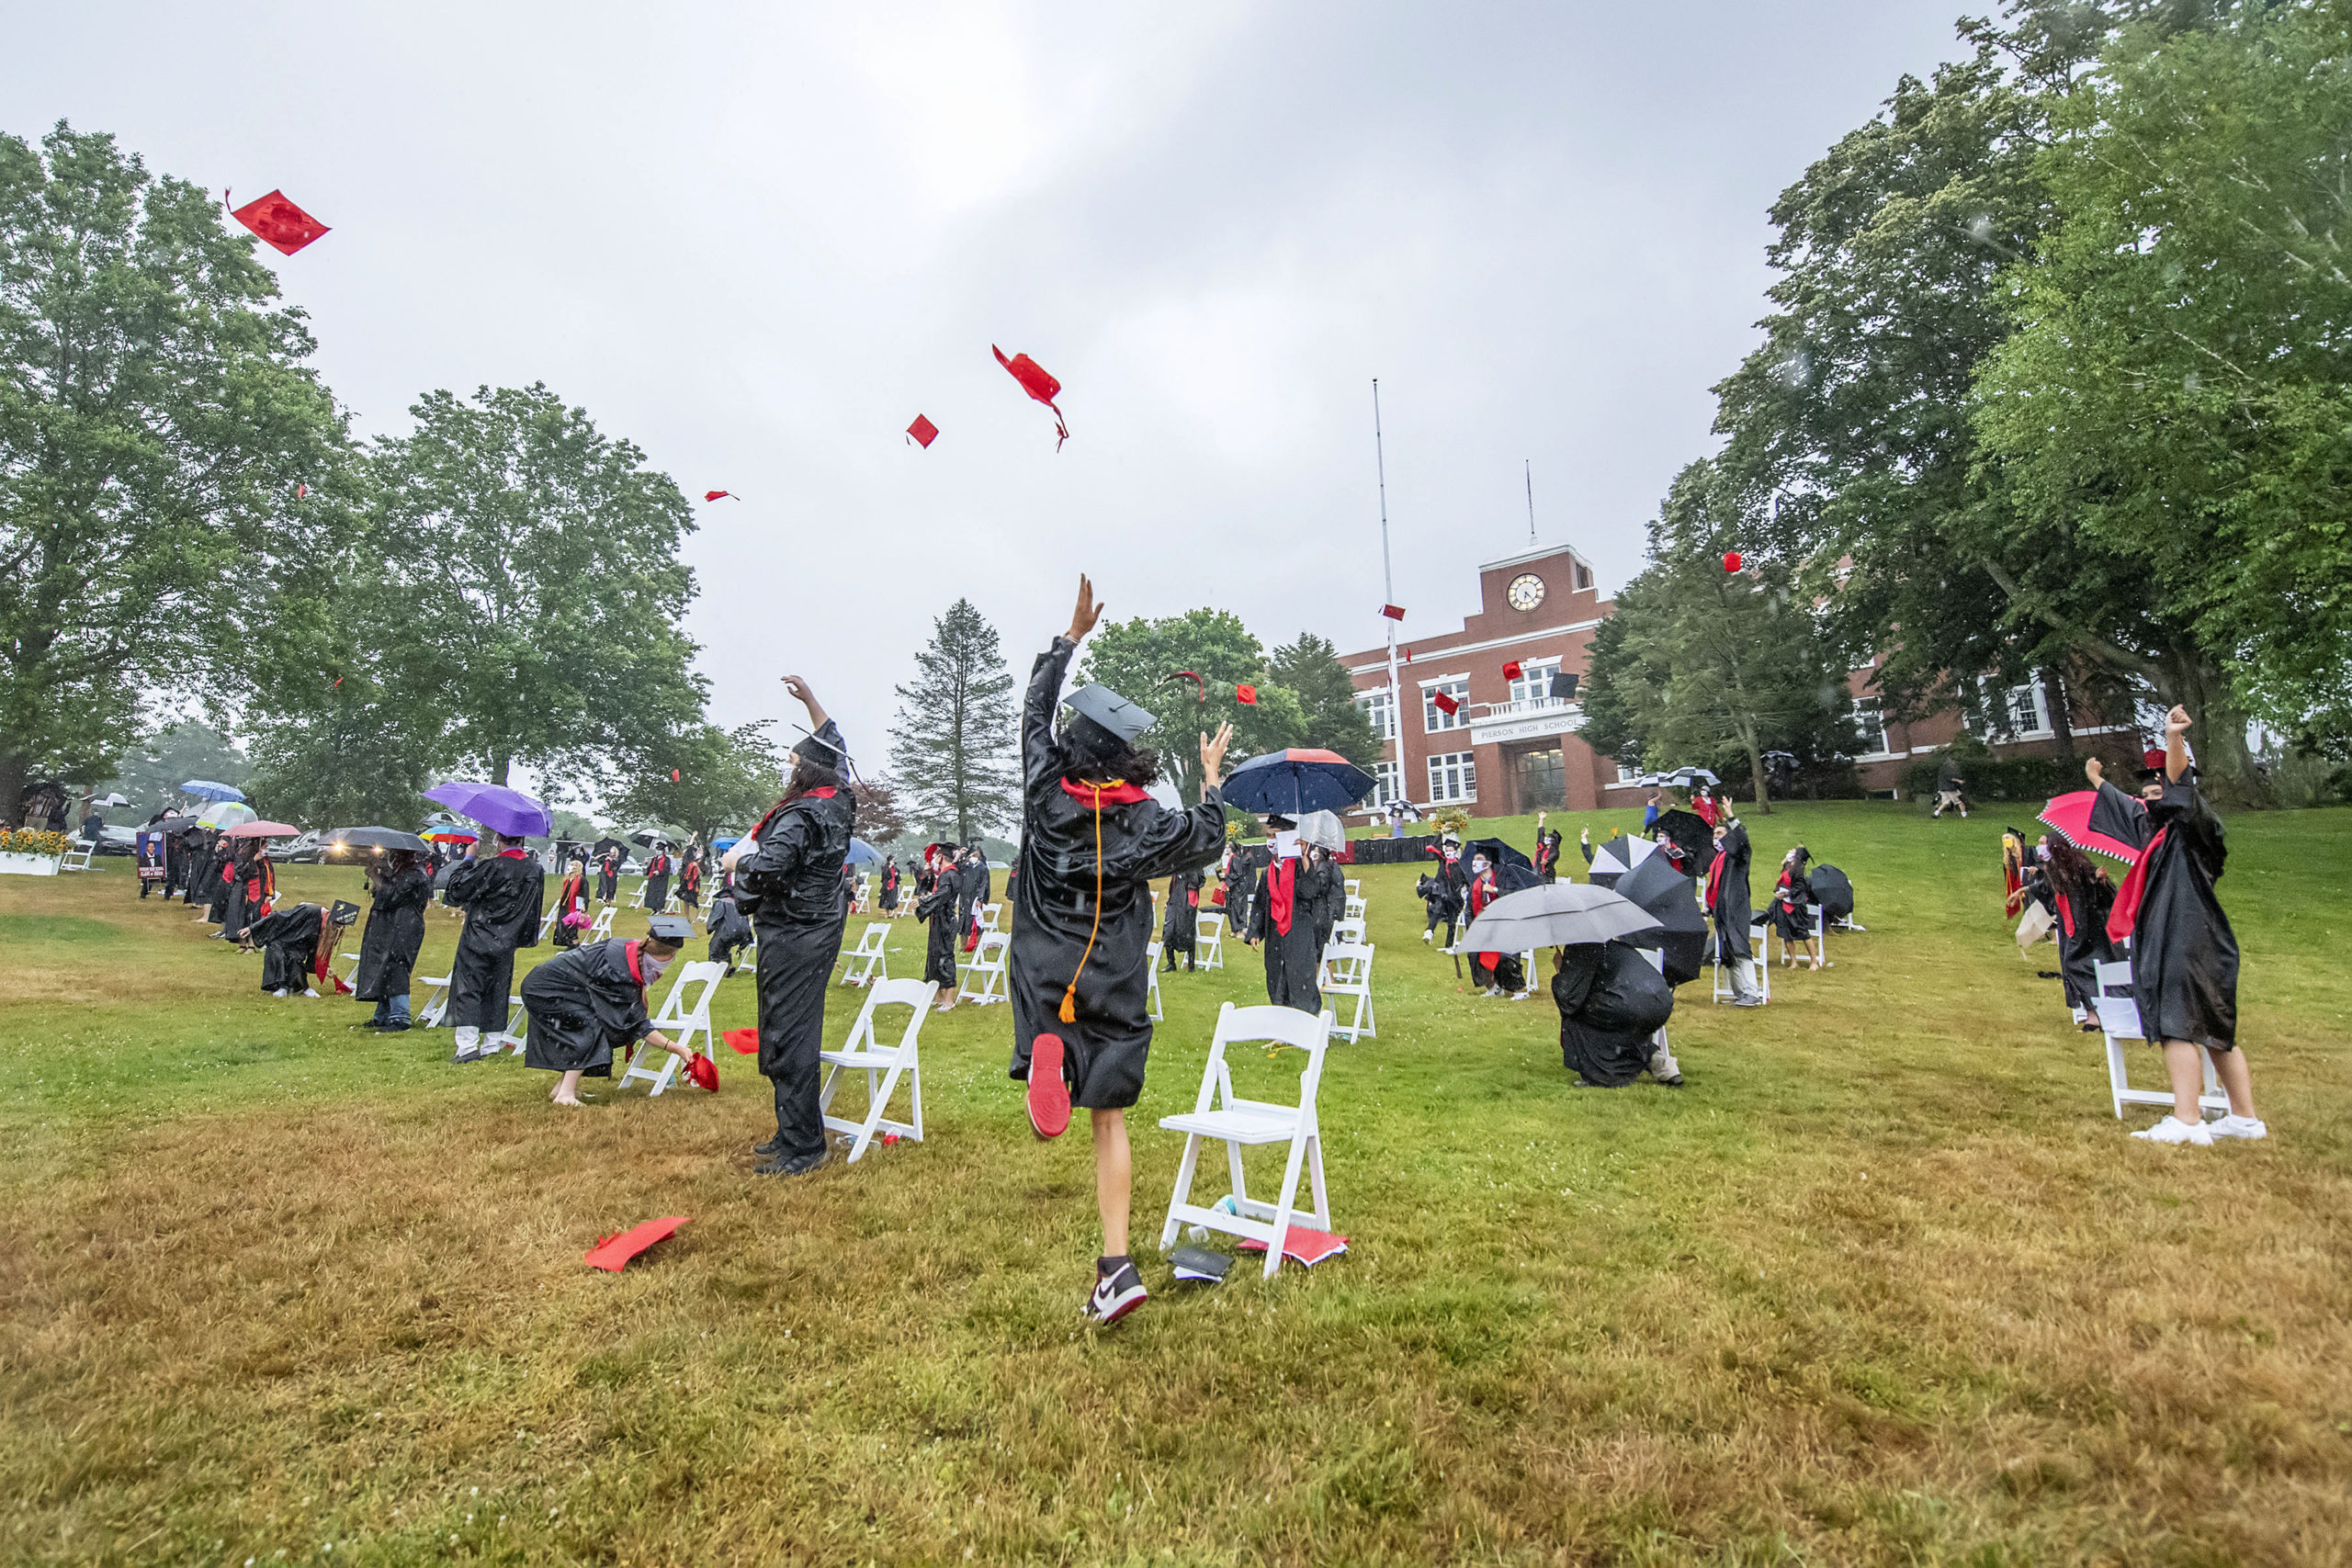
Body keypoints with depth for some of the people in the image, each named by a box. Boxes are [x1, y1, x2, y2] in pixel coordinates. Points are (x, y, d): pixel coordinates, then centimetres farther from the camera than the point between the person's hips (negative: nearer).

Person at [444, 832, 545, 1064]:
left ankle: (468, 1047, -3)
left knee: (468, 989, 1)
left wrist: (468, 859, -4)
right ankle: (491, 1046, 18)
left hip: (478, 941, -5)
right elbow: (533, 908, 12)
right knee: (497, 992, 13)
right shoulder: (536, 870, 1)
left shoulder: (491, 867, -18)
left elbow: (456, 892, -11)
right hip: (506, 943, 6)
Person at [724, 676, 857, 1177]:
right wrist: (810, 699, 26)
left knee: (788, 1037, -4)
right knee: (798, 1032, 16)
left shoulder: (799, 816, -18)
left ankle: (800, 1149, 1)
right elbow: (832, 746, 23)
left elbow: (766, 869, -28)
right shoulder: (839, 803, 8)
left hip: (792, 937, -9)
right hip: (820, 928, 9)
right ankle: (797, 1134, 25)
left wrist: (738, 858, -6)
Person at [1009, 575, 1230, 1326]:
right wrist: (1212, 776, 24)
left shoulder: (1046, 788, -6)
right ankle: (1115, 1264, 7)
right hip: (1115, 983, 1)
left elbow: (1035, 708, 9)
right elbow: (1208, 842, 12)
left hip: (1046, 973, 0)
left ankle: (1045, 1059, -14)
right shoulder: (1146, 819, -6)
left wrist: (1073, 634, 13)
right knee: (1109, 1119, 8)